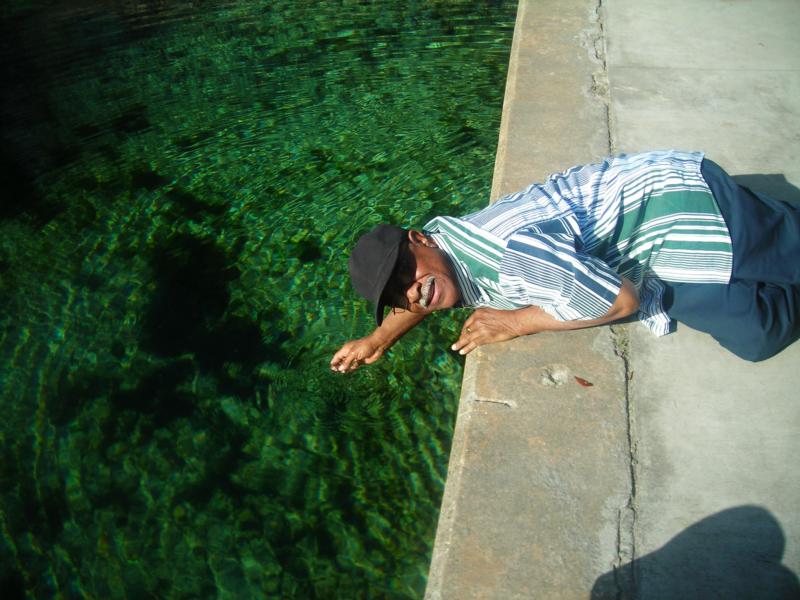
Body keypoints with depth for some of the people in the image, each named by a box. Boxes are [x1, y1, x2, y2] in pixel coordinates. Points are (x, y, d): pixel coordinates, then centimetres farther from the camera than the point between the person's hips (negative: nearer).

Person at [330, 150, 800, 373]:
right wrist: (380, 338, 3)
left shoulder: (514, 255, -34)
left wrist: (515, 322, -19)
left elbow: (623, 300, -22)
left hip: (680, 196, -6)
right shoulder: (444, 232, -8)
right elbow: (434, 293, 15)